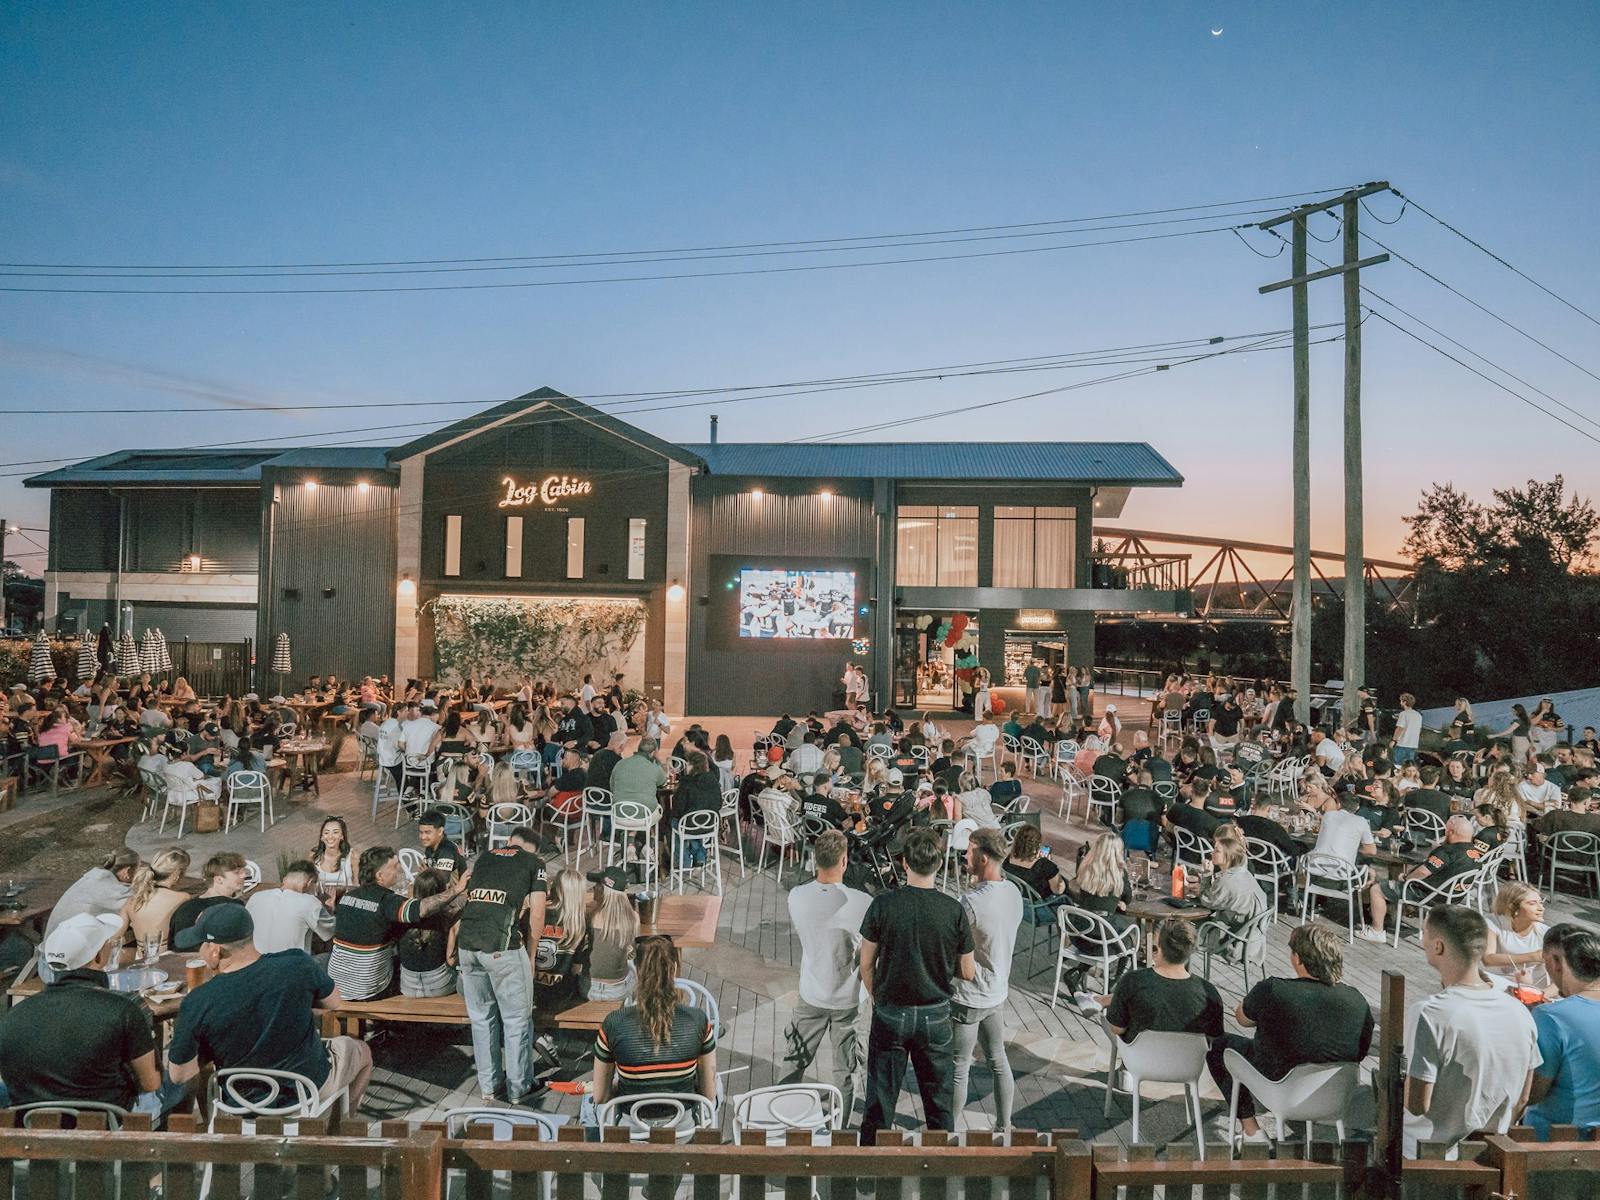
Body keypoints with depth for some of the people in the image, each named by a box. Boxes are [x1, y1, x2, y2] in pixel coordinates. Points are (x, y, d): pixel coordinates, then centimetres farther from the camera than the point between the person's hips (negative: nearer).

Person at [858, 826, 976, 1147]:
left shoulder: (883, 904, -15)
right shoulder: (954, 910, -12)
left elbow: (866, 965, -6)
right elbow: (967, 972, -3)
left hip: (890, 1013, -1)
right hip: (935, 1016, 1)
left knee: (881, 1096, 13)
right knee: (938, 1095, 19)